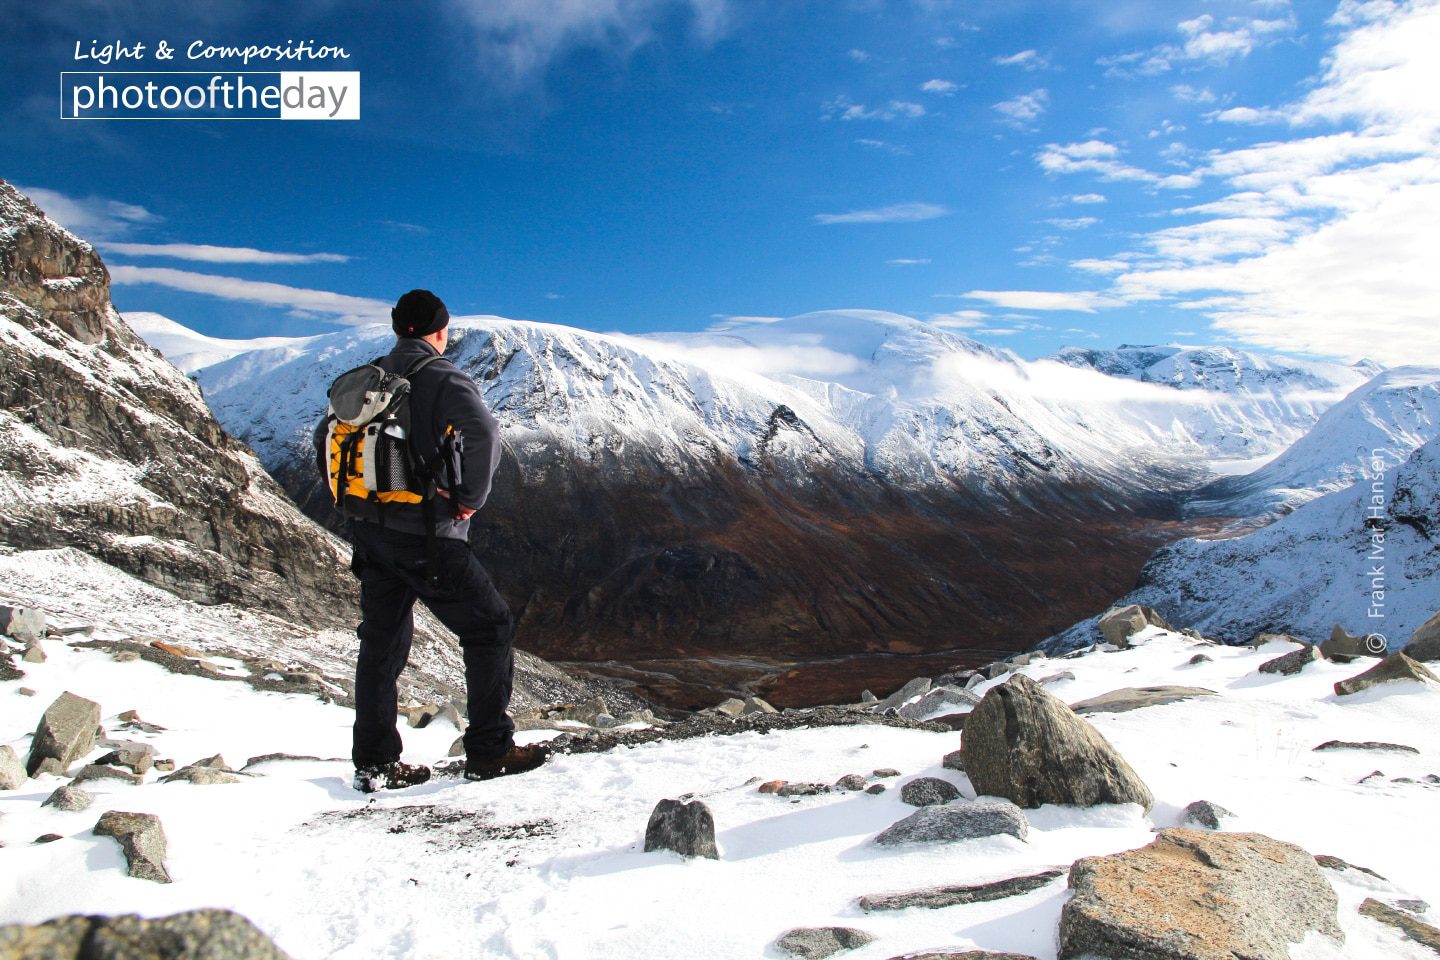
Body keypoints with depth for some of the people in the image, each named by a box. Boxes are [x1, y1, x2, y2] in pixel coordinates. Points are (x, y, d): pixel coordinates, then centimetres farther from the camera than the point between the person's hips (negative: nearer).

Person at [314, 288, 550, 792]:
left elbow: (326, 438, 21)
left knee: (382, 641, 15)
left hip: (370, 530, 7)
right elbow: (482, 434, -29)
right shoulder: (443, 378, -10)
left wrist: (354, 499, 19)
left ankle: (374, 763, 20)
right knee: (491, 628, 5)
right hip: (426, 536, -7)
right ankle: (488, 751, 7)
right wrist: (470, 498, -17)